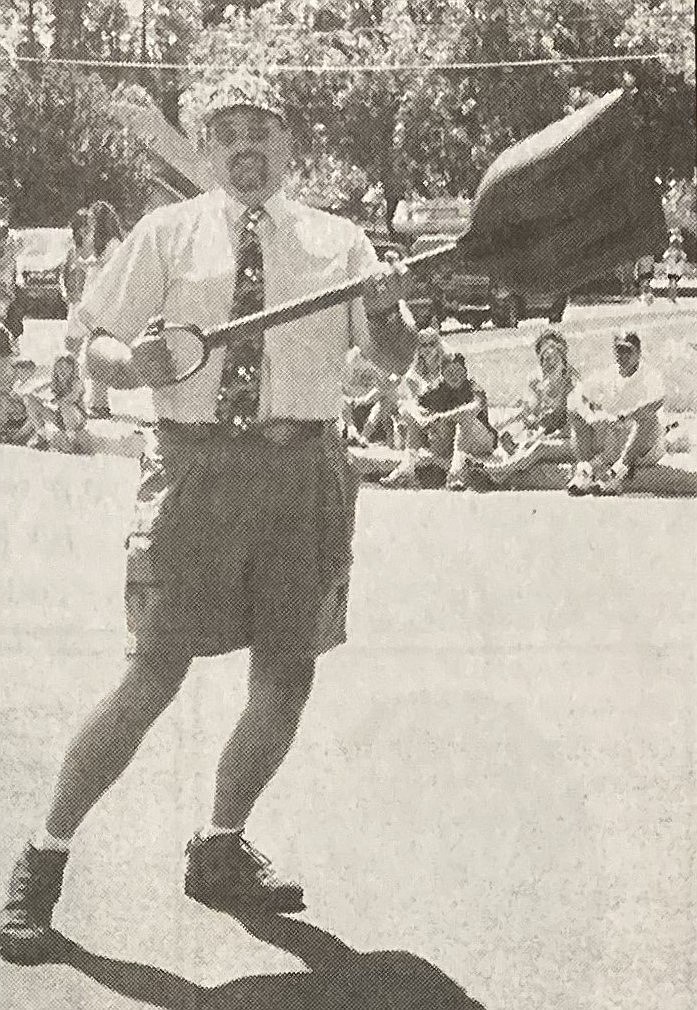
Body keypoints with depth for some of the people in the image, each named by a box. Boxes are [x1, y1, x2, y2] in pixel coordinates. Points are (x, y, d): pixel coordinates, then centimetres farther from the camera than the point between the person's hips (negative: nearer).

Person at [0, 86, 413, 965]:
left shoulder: (337, 242, 10)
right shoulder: (166, 235, 5)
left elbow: (395, 361, 8)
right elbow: (97, 348, 5)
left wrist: (390, 310, -14)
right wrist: (134, 360, -18)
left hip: (304, 470, 3)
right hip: (196, 463, -3)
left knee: (286, 679, 7)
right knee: (155, 676, -7)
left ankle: (220, 852, 27)